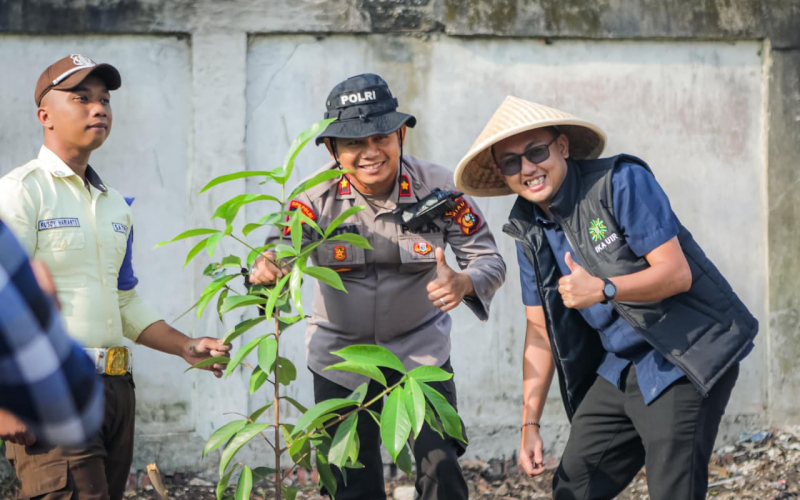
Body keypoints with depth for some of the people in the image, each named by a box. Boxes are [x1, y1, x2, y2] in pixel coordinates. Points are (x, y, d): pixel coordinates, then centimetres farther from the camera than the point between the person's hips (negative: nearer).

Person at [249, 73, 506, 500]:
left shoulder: (437, 187, -16)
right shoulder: (316, 197, -15)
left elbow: (488, 259, -12)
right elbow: (280, 251, -21)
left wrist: (464, 283, -36)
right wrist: (264, 271, -47)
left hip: (420, 349, 0)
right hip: (340, 353, 1)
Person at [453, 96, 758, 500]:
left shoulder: (621, 182, -15)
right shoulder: (528, 228, 5)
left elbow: (677, 273, -18)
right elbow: (540, 331, 11)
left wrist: (603, 289, -34)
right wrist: (529, 423, 7)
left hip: (684, 361, -7)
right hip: (619, 369, 7)